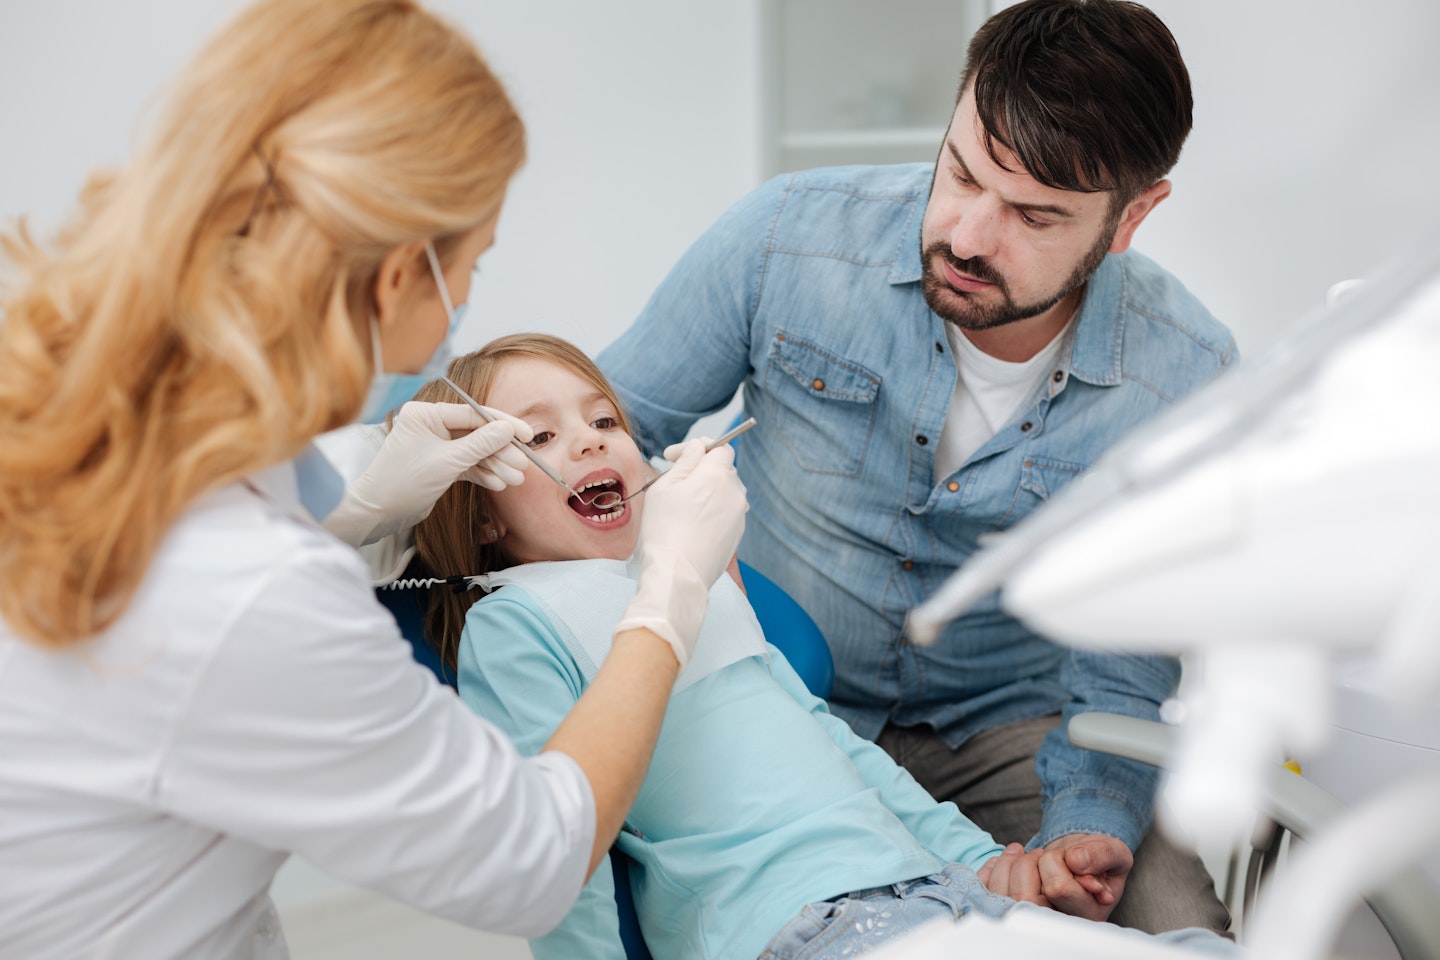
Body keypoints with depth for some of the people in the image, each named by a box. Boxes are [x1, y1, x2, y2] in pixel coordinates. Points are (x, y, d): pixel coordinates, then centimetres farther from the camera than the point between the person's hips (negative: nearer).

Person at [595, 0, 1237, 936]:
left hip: (1004, 726, 1)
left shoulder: (1187, 376, -17)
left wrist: (1090, 819, -26)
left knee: (1180, 924, -19)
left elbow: (1128, 648, -8)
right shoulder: (790, 234, -19)